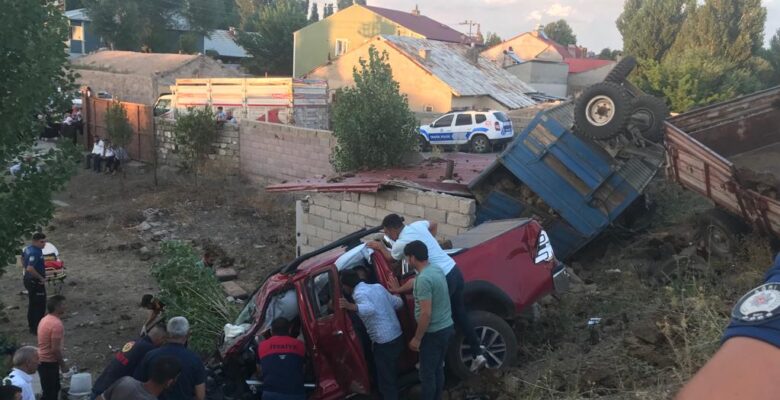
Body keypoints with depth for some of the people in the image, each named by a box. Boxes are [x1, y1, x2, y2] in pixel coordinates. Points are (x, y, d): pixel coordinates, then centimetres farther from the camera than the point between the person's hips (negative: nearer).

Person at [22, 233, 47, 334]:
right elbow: (30, 269, -36)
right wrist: (41, 278, -24)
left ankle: (32, 325, 34)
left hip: (28, 279, 10)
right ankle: (36, 328, 6)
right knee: (40, 305, 0)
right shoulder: (35, 253, -27)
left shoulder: (28, 248, 5)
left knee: (32, 304, 22)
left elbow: (22, 258, 24)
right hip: (36, 282, -10)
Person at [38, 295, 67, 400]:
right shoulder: (56, 324, -24)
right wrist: (62, 365, -13)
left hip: (42, 360, 10)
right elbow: (55, 349, -25)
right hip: (49, 362, -10)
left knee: (54, 388, 22)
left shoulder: (46, 319, 7)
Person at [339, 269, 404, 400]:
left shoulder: (359, 293, -13)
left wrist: (351, 306, -46)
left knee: (385, 380, 4)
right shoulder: (377, 286, 11)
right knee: (391, 375, 24)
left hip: (384, 342, -9)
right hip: (397, 336, 9)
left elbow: (370, 309, -33)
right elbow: (398, 303, 16)